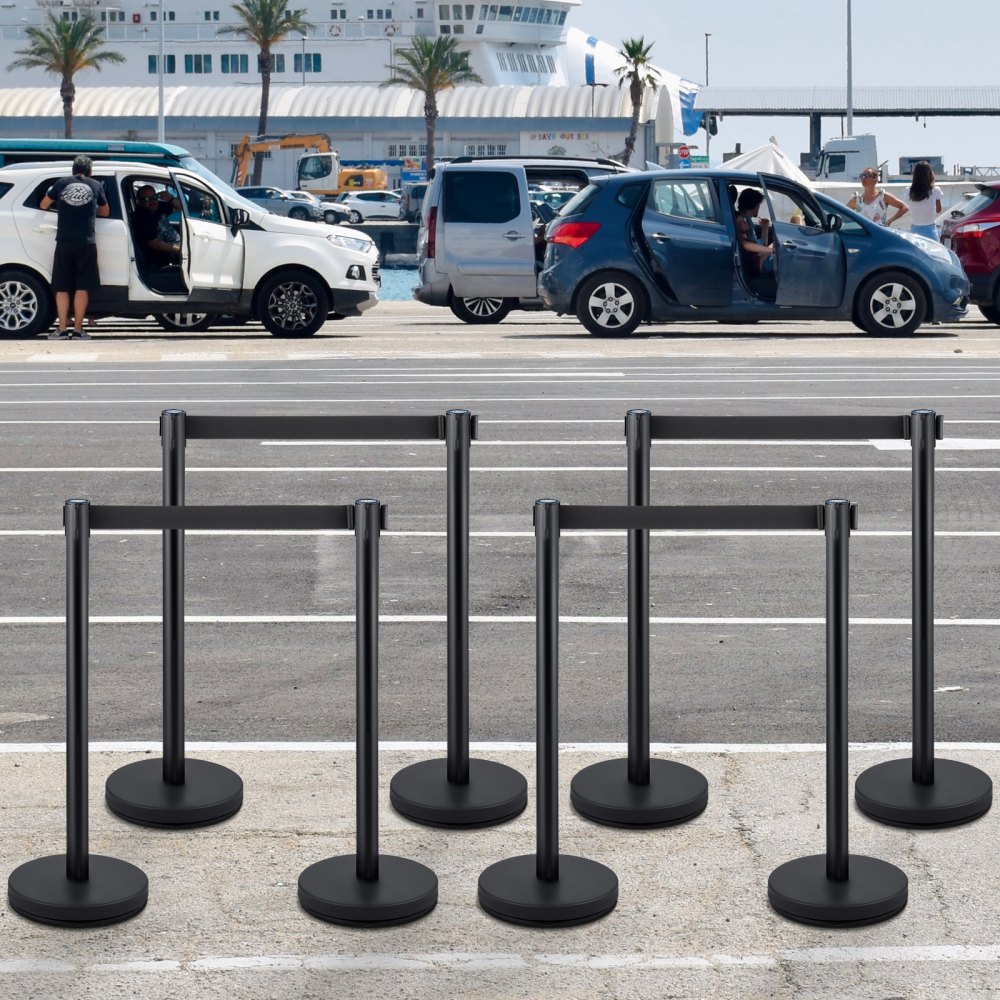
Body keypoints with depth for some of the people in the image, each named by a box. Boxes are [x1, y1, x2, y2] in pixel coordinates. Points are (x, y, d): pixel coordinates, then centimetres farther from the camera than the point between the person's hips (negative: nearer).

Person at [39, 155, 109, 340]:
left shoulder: (61, 183, 7)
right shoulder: (95, 186, 8)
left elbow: (43, 205, 17)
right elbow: (105, 212, 22)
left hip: (64, 242, 0)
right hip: (86, 243, 0)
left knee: (62, 288, 6)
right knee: (82, 287, 4)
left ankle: (62, 329, 3)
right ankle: (78, 329, 3)